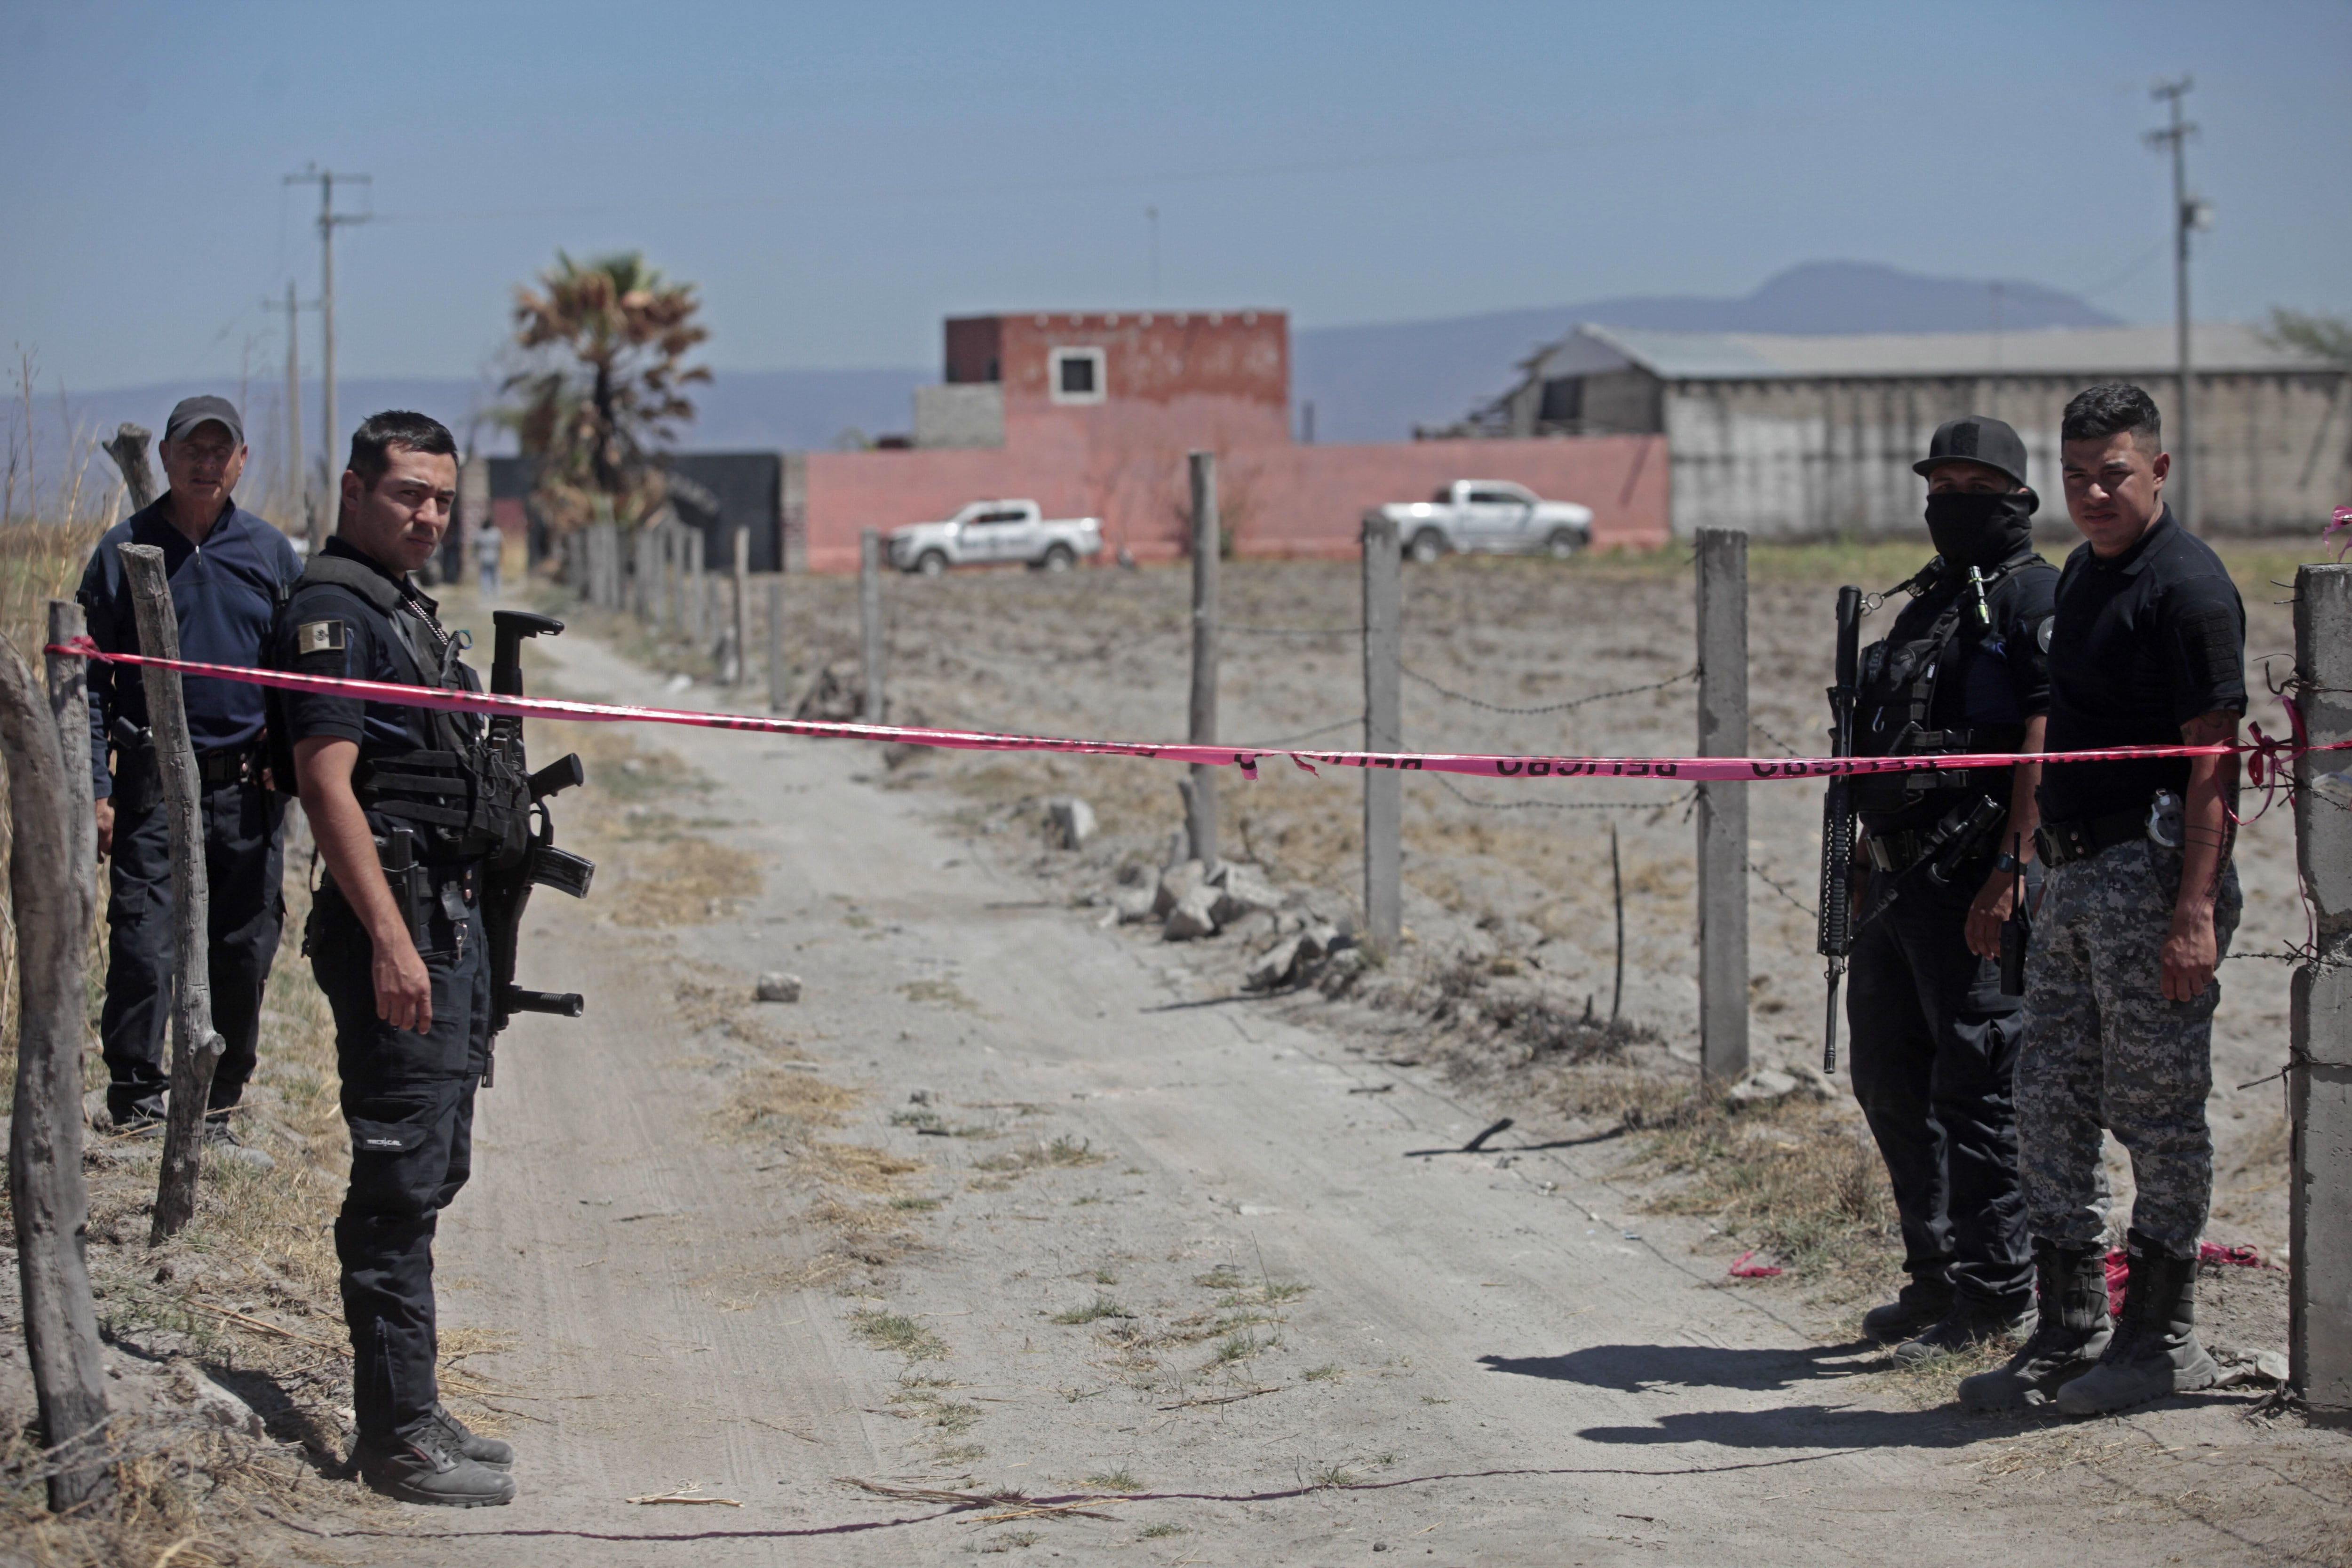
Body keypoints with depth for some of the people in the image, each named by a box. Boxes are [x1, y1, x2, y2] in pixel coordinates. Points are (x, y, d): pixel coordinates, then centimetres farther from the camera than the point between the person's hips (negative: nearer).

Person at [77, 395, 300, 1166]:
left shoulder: (271, 553, 9)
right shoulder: (125, 551, 3)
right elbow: (91, 680, 3)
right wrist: (95, 789, -5)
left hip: (249, 789, 2)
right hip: (153, 786, -2)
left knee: (243, 958, 5)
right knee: (143, 951, -11)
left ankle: (214, 1120, 16)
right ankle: (135, 1116, -6)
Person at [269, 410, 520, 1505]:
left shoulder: (406, 611, 19)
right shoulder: (331, 612, -11)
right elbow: (327, 783, -20)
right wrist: (390, 940, -26)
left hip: (448, 919, 10)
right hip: (394, 925, -10)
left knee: (432, 1170, 13)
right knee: (401, 1180, -9)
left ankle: (407, 1416, 21)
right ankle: (400, 1435, -6)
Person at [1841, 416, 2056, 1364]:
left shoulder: (2035, 596, -6)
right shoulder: (1928, 602, 21)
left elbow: (2047, 740, -15)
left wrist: (2013, 869, -22)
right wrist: (1868, 863, 20)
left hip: (1976, 881, -9)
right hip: (1898, 877, 9)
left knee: (1976, 1083, -7)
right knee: (1891, 1081, 14)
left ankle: (1997, 1293, 0)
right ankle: (1935, 1279, 24)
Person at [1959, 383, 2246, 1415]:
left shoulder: (2186, 585, -12)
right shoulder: (2083, 573, 16)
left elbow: (2213, 757, -17)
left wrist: (2195, 911, -23)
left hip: (2156, 874, -9)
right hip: (2078, 870, 9)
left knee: (2156, 1110, -2)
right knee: (2049, 1105, 9)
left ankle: (2162, 1339, 8)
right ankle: (2069, 1335, 16)